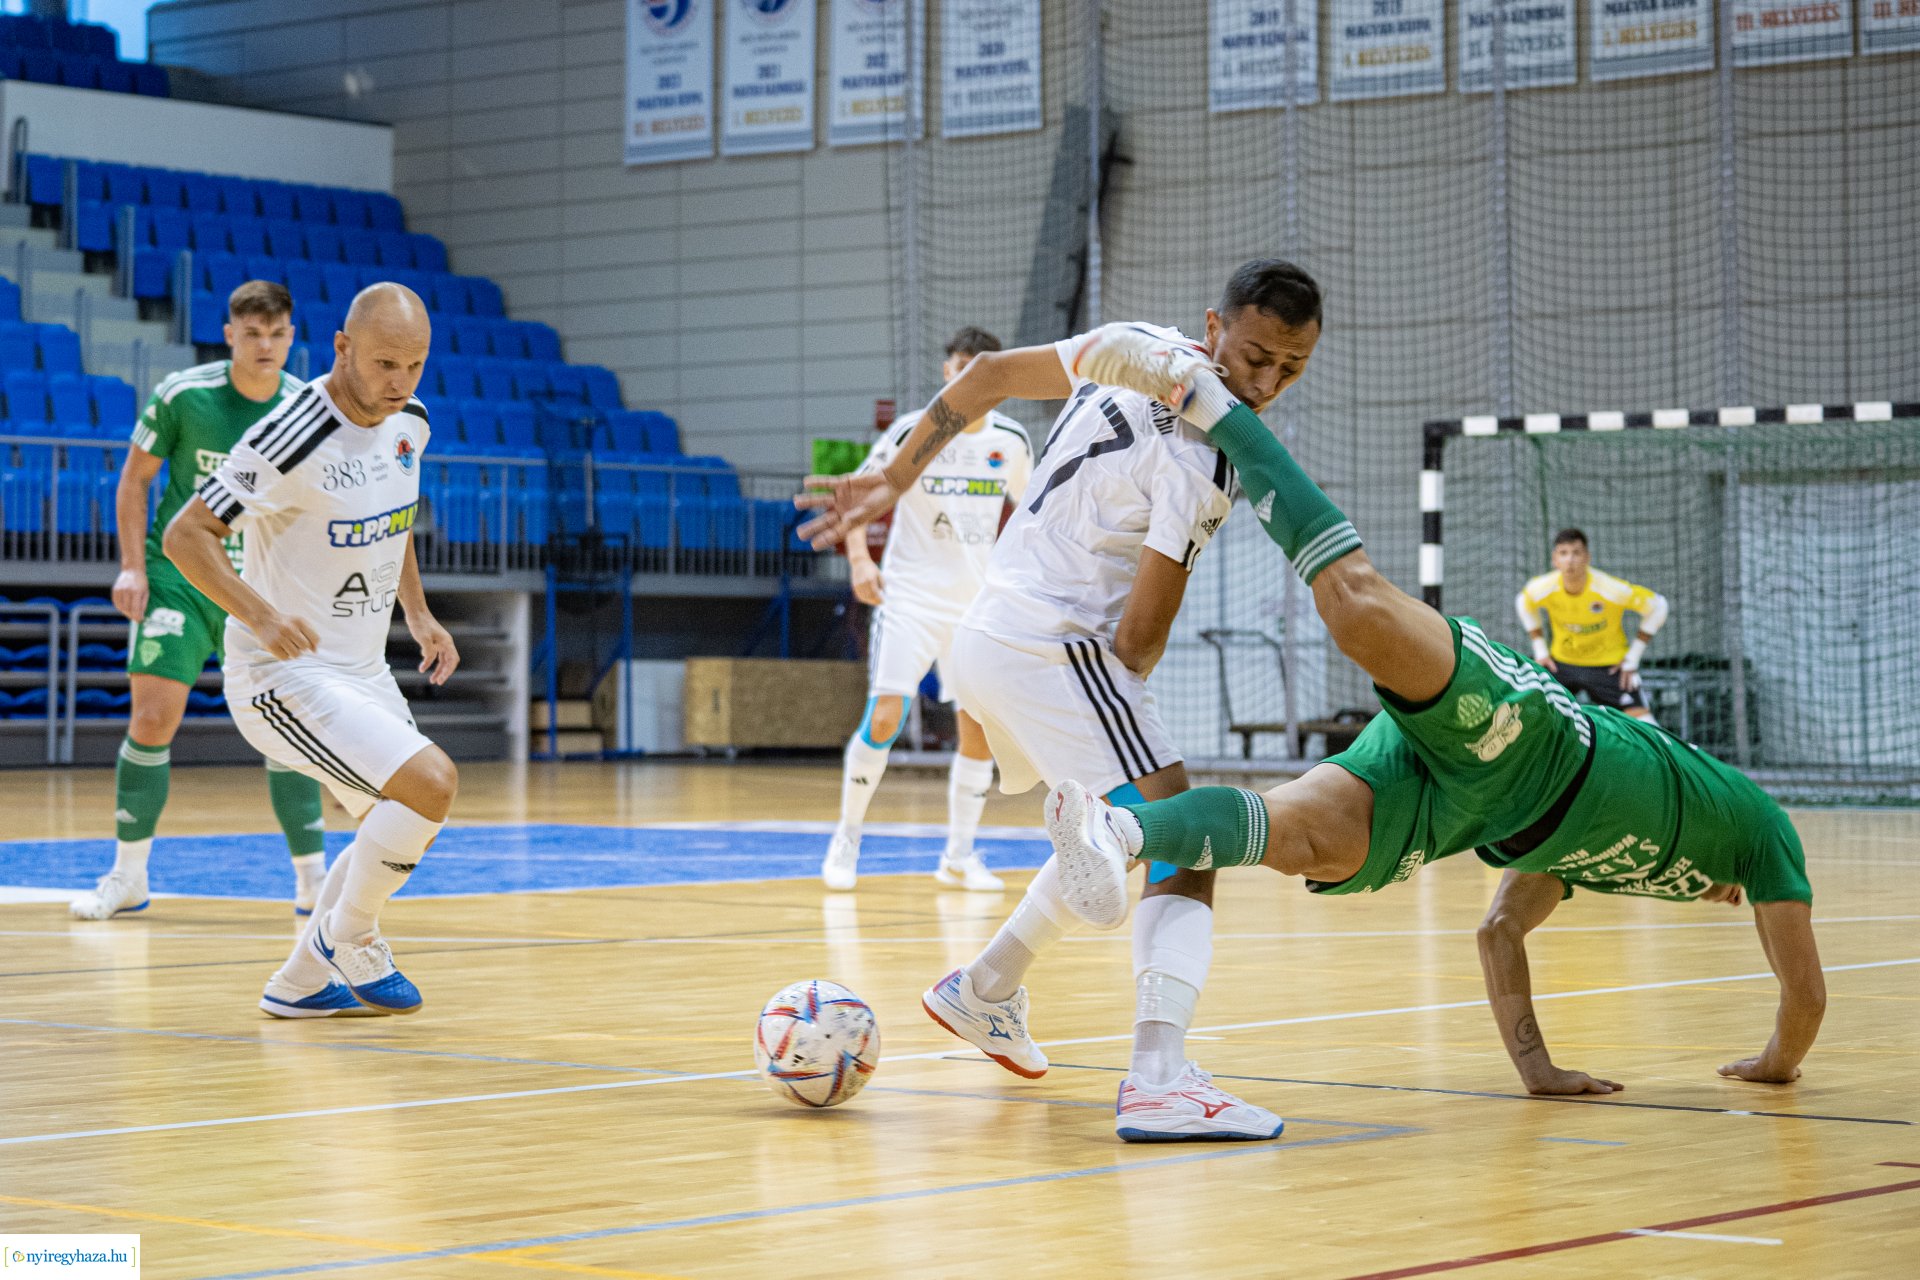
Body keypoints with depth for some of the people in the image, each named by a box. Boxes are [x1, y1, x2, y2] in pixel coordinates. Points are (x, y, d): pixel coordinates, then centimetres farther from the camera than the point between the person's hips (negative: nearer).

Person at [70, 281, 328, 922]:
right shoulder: (182, 395, -9)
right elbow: (135, 479, 1)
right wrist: (132, 567, -7)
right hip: (177, 574, -1)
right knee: (152, 718, -8)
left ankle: (311, 879, 9)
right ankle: (128, 876, 5)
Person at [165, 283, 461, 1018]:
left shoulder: (409, 423, 1)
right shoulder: (294, 439, -24)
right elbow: (186, 535, -21)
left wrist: (419, 614, 14)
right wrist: (261, 616, -34)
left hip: (362, 667, 9)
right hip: (285, 673, -9)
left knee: (395, 829, 18)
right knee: (429, 784, -22)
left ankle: (301, 983, 32)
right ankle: (348, 941, 0)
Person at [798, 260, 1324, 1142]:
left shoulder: (1143, 346, 3)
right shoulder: (1204, 458, -21)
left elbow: (986, 377, 12)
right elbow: (1139, 636, -17)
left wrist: (893, 482, 20)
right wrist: (1130, 683, 6)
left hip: (990, 633, 10)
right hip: (1056, 648, -10)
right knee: (1181, 851, -19)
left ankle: (983, 992, 46)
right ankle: (1158, 1078, -37)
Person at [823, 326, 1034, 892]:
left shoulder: (1012, 441, 2)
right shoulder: (914, 432, -9)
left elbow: (1023, 506, 18)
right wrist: (859, 558, -17)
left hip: (978, 605, 4)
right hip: (910, 596, -4)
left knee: (980, 728, 1)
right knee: (883, 718, -15)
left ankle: (959, 855, 15)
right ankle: (847, 836, 3)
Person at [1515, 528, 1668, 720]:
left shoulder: (1611, 589, -27)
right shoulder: (1542, 589, -17)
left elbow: (1657, 605, -13)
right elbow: (1523, 604, 9)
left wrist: (1633, 657, -11)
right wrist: (1540, 650, 4)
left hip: (1609, 666, -3)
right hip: (1562, 663, 3)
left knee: (1642, 723, -17)